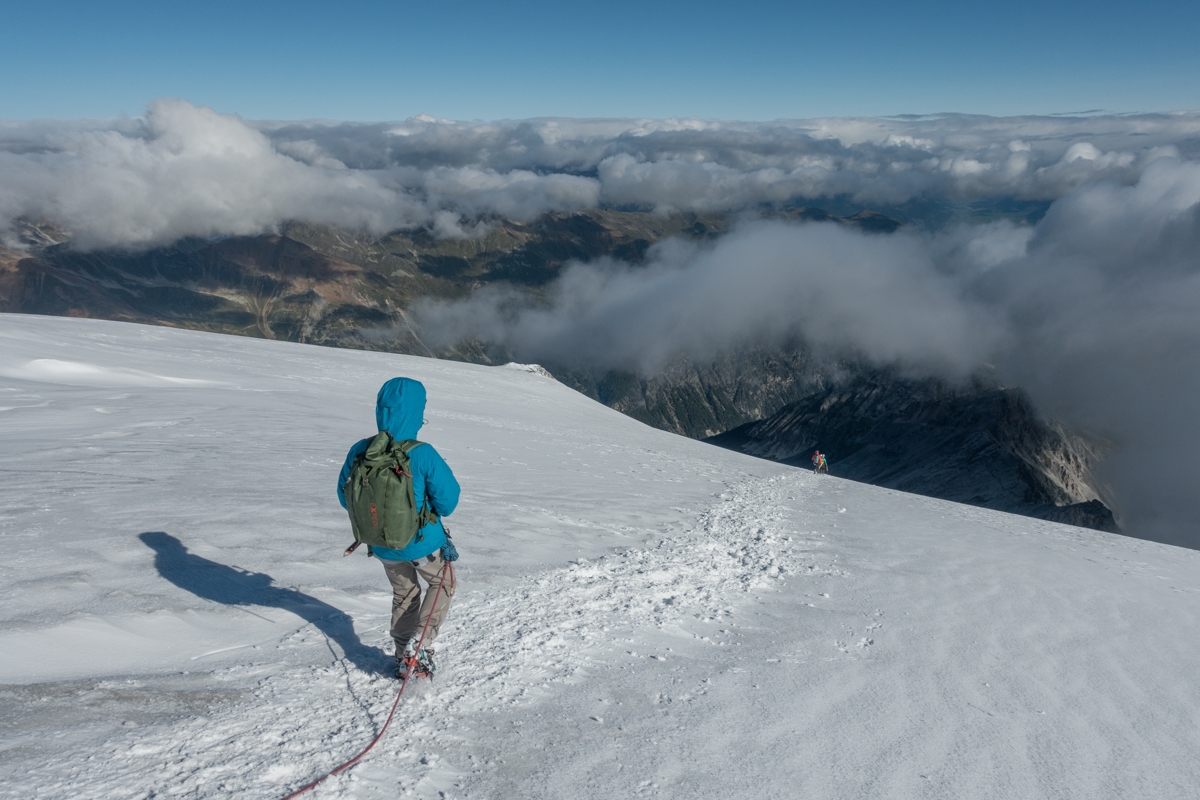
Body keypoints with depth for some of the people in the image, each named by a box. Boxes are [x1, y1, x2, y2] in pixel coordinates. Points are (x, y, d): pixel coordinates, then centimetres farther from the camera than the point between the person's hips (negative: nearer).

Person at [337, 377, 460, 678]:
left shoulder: (360, 451, -16)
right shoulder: (423, 455, -28)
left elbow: (346, 497, -1)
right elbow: (447, 501, -17)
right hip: (422, 542, -4)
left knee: (404, 593, 28)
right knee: (443, 584, 24)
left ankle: (403, 657, 34)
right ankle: (419, 644, 13)